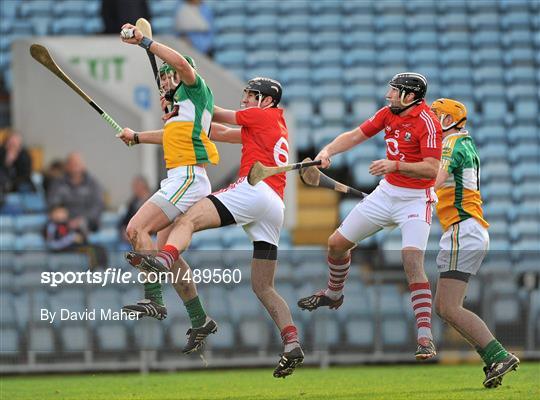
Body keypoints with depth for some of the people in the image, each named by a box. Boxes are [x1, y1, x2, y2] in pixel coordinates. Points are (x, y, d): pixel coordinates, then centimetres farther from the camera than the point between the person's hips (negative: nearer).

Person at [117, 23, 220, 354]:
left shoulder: (197, 90, -2)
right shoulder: (181, 103, 25)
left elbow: (182, 63, -22)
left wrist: (143, 41, -20)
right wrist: (136, 137, 43)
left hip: (188, 178, -10)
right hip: (180, 181, 10)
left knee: (137, 229, -20)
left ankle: (154, 300, -27)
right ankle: (200, 322, 14)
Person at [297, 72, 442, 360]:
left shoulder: (427, 123, -20)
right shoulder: (388, 113, 2)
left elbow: (431, 169, -26)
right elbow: (355, 136, 7)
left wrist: (395, 165, -35)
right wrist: (327, 151, -9)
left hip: (415, 200, -8)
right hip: (387, 193, 8)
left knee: (412, 260, -25)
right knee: (337, 243, 11)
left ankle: (425, 335, -24)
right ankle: (333, 294, 40)